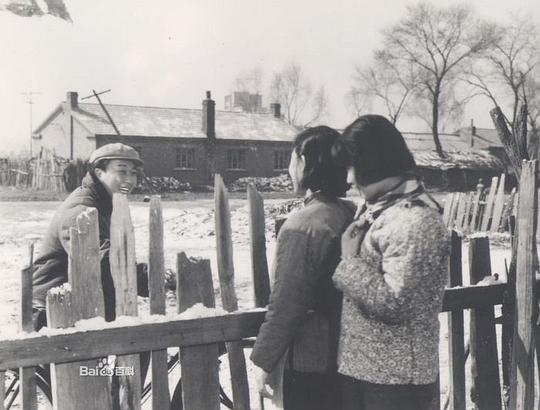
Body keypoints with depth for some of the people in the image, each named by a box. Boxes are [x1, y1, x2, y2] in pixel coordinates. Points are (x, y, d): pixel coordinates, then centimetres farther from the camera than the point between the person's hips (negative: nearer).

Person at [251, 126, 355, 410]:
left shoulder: (302, 226, -22)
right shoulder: (353, 215, 0)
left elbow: (285, 304, -20)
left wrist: (266, 361, -9)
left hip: (310, 364, -7)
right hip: (347, 358, 7)